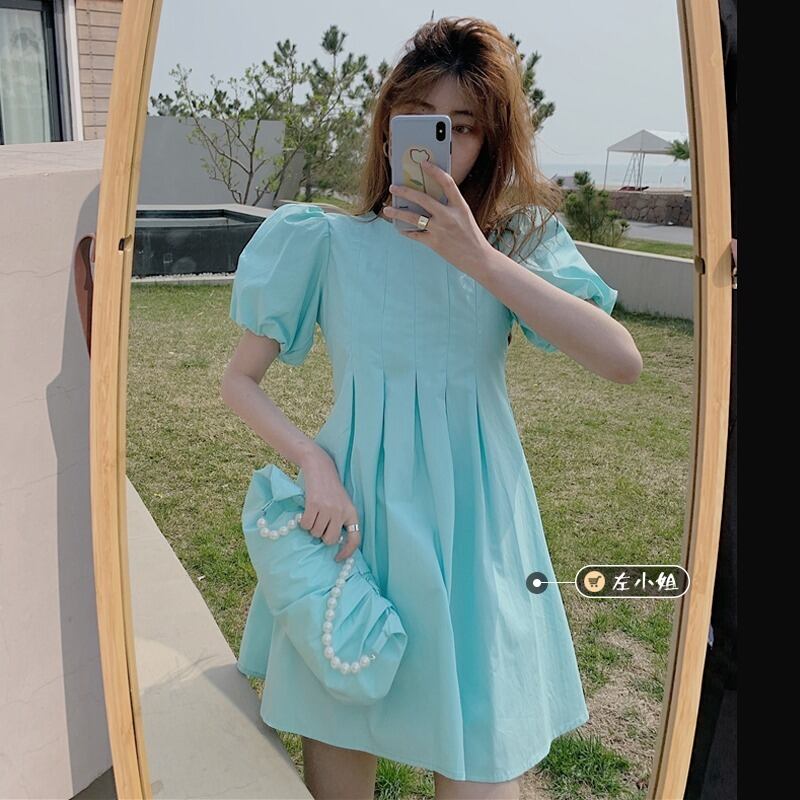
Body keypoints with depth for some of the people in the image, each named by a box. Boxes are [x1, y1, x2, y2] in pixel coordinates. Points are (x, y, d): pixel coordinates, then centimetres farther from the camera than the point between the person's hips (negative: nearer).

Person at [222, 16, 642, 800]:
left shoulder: (517, 240, 2)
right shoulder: (330, 243, 1)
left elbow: (622, 361, -14)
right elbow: (239, 379, 3)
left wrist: (477, 256, -21)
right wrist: (313, 461, -15)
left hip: (472, 523, 1)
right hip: (356, 511, 0)